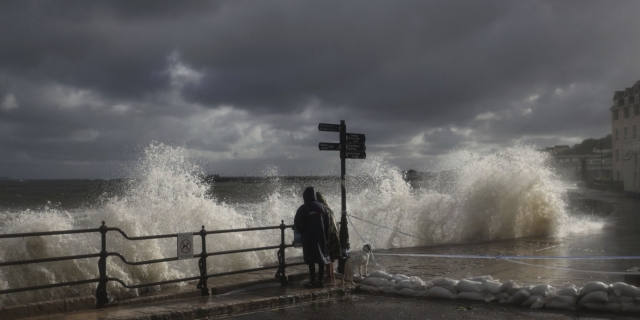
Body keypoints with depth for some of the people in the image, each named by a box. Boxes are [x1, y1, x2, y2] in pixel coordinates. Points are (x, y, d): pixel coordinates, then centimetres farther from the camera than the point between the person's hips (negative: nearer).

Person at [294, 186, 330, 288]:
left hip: (308, 238, -4)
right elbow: (327, 223, 6)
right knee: (321, 258, 9)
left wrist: (301, 232, 12)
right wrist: (326, 237, 12)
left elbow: (298, 224, -7)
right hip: (321, 237, 4)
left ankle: (312, 281, 1)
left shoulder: (303, 209, -10)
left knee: (311, 260, 0)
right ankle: (320, 280, 12)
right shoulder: (321, 207, 4)